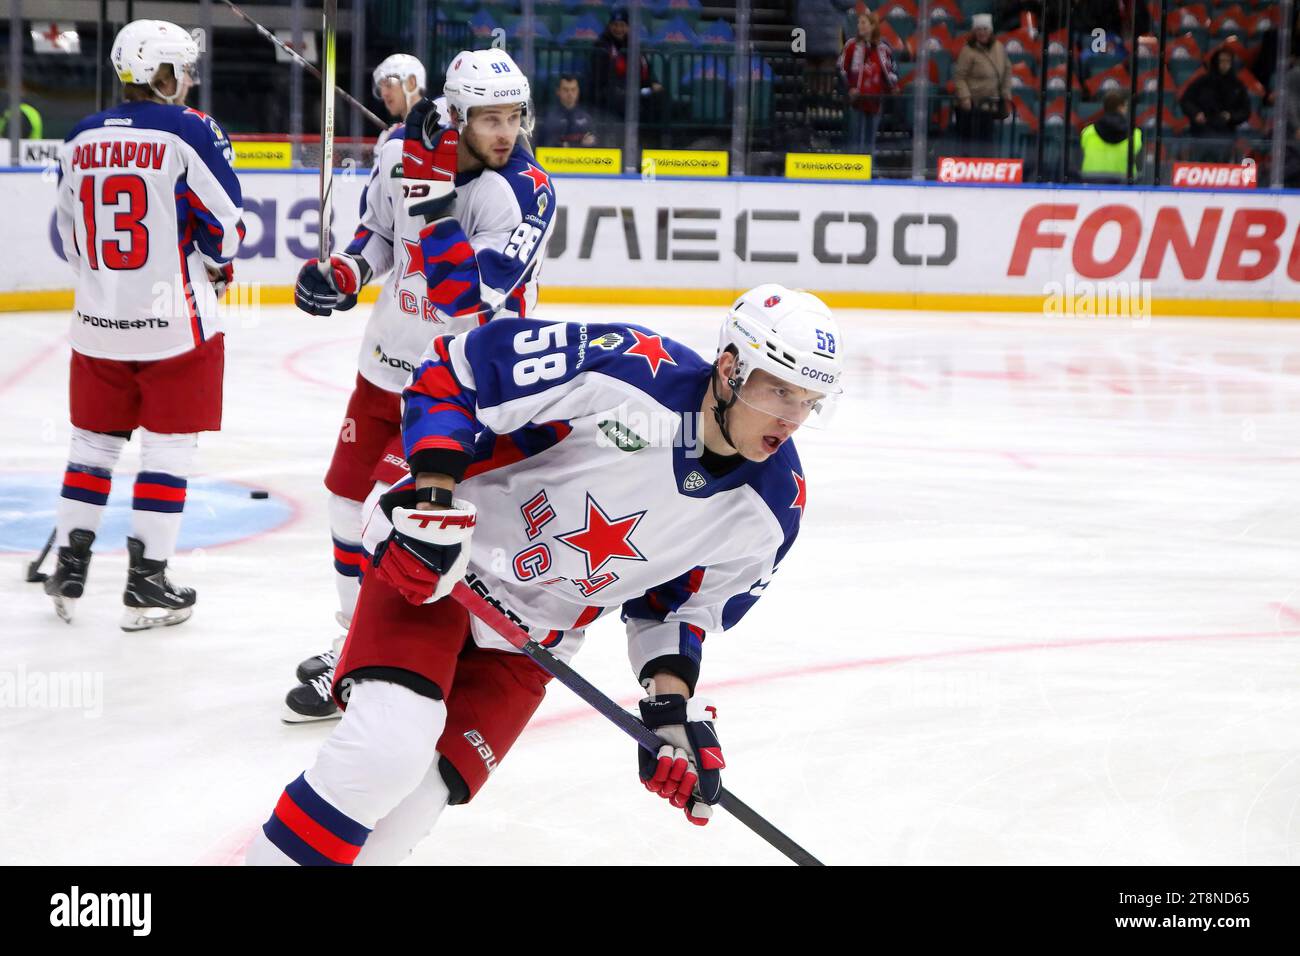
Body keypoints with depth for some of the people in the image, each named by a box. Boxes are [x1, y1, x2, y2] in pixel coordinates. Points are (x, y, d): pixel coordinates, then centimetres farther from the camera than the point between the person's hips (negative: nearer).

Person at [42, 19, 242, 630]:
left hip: (98, 319, 5)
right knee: (168, 446, 3)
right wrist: (217, 269, 12)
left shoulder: (81, 139, 6)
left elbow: (70, 235, 14)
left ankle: (69, 569, 19)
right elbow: (224, 221, -9)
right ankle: (146, 586, 3)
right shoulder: (189, 131, -10)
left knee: (95, 439, 17)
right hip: (174, 319, -5)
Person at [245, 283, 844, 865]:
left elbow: (680, 605, 8)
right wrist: (433, 494, -24)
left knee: (416, 797, -10)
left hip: (527, 642, 5)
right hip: (436, 560, -5)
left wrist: (673, 705, -6)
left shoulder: (769, 514, -8)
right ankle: (279, 853, -7)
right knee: (389, 746, -26)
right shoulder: (629, 370, -25)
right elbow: (455, 366, -17)